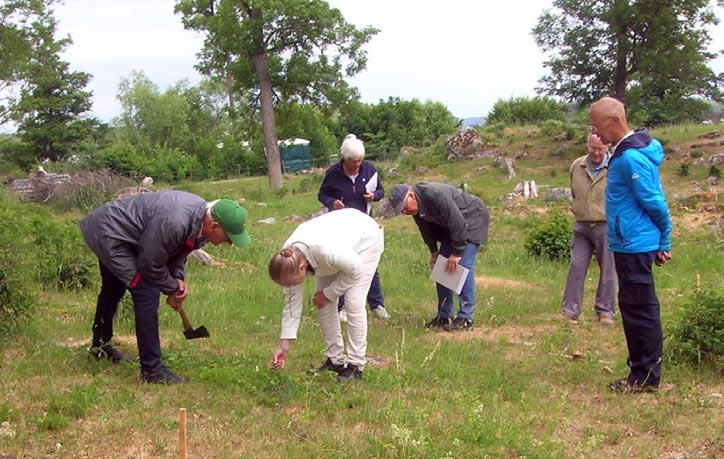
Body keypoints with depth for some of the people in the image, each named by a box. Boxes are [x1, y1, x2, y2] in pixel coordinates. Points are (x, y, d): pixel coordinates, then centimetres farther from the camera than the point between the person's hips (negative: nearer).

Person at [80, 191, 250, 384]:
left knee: (113, 290, 28)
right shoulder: (174, 222, -38)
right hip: (106, 234, -10)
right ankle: (151, 369, -10)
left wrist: (178, 277, -7)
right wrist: (172, 289, -10)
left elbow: (178, 248, 8)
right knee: (147, 293, -17)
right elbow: (151, 264, -24)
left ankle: (100, 346, 52)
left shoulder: (201, 219, -9)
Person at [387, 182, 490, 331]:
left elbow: (458, 223, -33)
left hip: (472, 220, -9)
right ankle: (444, 316, 13)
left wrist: (456, 253, -26)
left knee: (464, 267, -17)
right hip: (450, 227, 9)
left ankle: (465, 318, -12)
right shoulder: (416, 207, -8)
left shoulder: (436, 195, -36)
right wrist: (434, 251, 6)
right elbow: (426, 229, 9)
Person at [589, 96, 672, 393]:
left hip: (634, 246, -11)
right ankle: (643, 374, 25)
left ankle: (646, 377, 6)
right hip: (630, 245, 11)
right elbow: (655, 200, 17)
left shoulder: (631, 158, -20)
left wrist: (664, 242, -7)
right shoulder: (624, 152, 12)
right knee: (637, 308, 16)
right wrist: (662, 243, 17)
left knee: (639, 310, -3)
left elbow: (654, 203, -18)